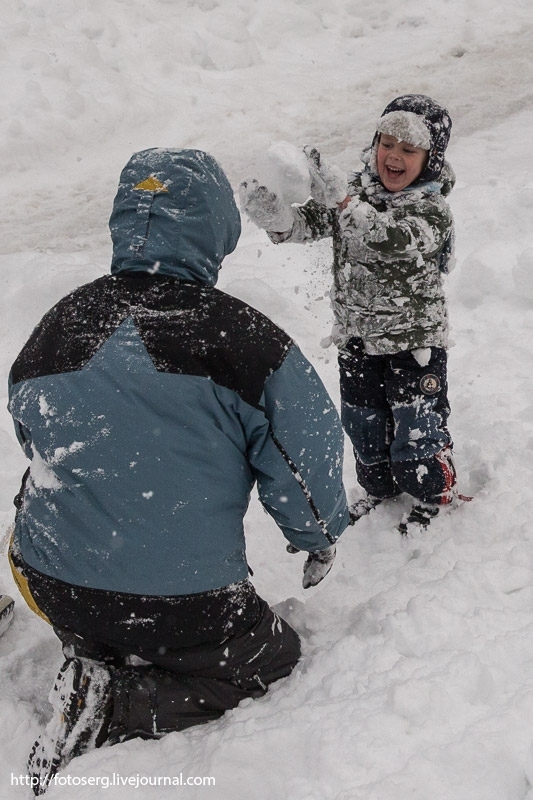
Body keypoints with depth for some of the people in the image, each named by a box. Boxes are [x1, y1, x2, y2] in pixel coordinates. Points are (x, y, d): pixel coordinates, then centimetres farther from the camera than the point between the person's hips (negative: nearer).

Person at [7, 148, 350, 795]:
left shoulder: (54, 328, 0)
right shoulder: (239, 335, -17)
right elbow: (304, 451, -11)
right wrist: (318, 534, 11)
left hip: (55, 587, 7)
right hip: (181, 600, -6)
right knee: (271, 658, 18)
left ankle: (88, 676, 4)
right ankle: (111, 715, -1)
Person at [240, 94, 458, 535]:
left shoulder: (431, 208, -17)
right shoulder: (357, 190, -1)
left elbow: (392, 238, -37)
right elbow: (306, 223, -9)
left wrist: (340, 198, -49)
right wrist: (270, 210, -32)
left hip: (414, 342, -5)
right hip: (357, 338, 5)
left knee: (416, 427, 7)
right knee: (363, 422, 20)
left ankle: (434, 496, 33)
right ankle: (380, 488, 44)